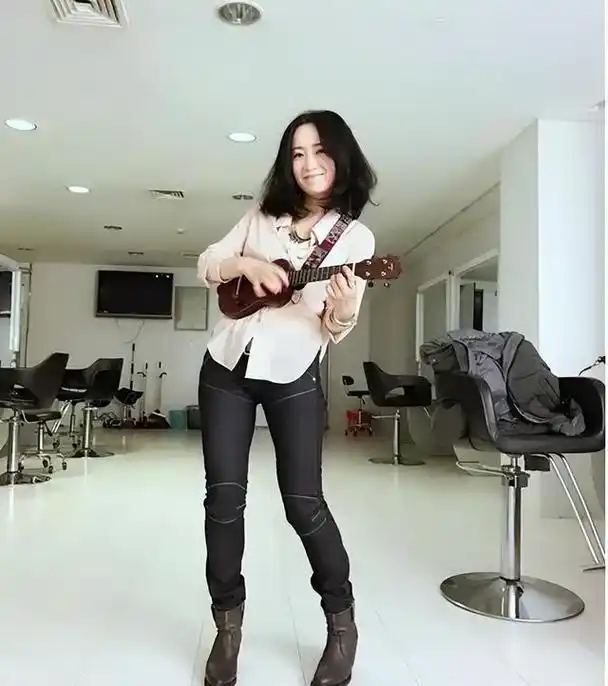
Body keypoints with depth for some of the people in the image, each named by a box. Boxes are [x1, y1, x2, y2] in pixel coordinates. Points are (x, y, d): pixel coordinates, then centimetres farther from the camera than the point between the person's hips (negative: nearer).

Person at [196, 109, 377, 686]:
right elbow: (206, 264, 6)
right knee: (224, 497, 2)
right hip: (226, 366, 3)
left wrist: (343, 307, -29)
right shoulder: (263, 216, 7)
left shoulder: (355, 237, -2)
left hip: (293, 377, -3)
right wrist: (246, 262, -14)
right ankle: (228, 624, 20)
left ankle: (342, 622, 19)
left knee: (304, 503, -3)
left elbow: (335, 330, -6)